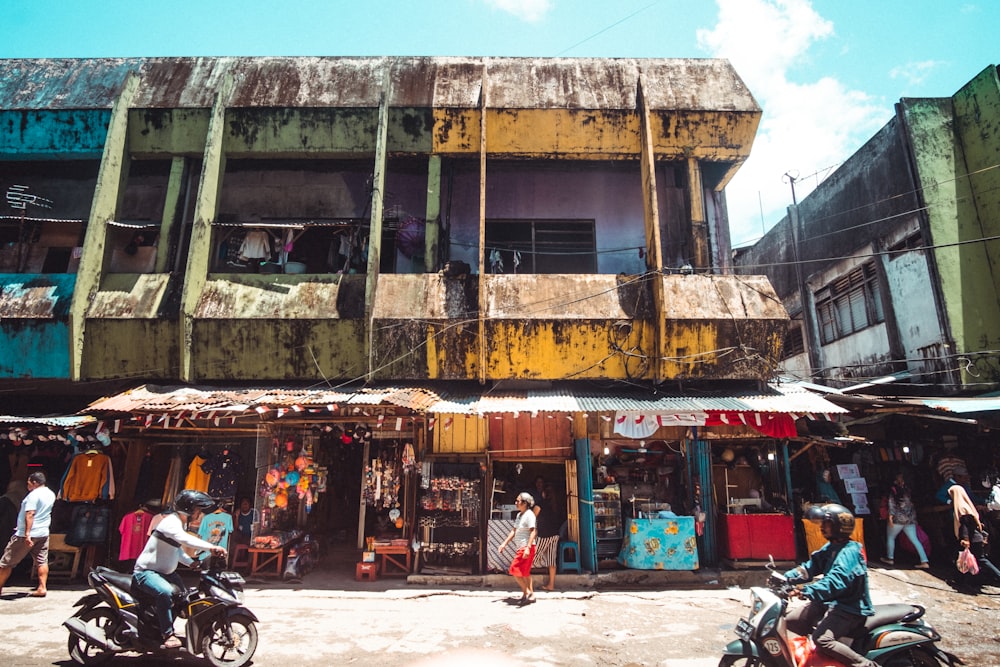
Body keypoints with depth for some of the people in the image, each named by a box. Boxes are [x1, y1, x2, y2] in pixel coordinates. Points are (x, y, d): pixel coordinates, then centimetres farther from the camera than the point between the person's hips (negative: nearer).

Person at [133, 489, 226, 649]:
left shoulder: (180, 523, 10)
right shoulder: (171, 521, -22)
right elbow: (184, 539, -42)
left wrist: (192, 563, 4)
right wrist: (211, 547, -50)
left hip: (165, 571, 10)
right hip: (146, 572, -10)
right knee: (166, 592, -33)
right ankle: (167, 634, -25)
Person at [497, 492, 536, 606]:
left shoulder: (529, 514, -15)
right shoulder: (519, 515, 14)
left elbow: (533, 532, -22)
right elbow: (514, 531, 19)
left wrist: (528, 548, -29)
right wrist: (504, 543, 17)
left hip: (526, 547, -10)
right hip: (521, 548, 10)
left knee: (515, 571, -9)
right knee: (525, 573, 15)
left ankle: (527, 592, 2)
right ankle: (531, 594, 23)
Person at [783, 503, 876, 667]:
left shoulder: (848, 552, -21)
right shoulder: (830, 547, 9)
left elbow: (836, 581, -34)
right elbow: (810, 567, 5)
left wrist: (807, 592, -45)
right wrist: (786, 577, -10)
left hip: (850, 608, -9)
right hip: (831, 602, 9)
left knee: (822, 640, -27)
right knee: (790, 620, 6)